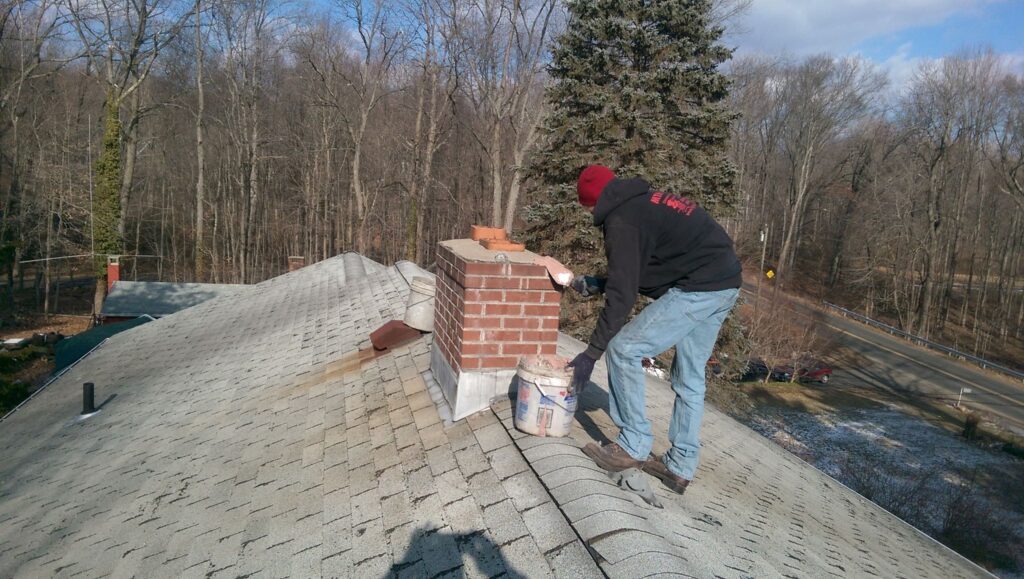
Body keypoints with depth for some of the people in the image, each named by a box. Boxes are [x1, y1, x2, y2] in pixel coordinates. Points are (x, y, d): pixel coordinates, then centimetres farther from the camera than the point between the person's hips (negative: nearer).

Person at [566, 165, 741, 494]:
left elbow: (621, 297, -15)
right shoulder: (642, 203, 18)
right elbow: (633, 274, 27)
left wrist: (592, 353, -10)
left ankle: (633, 446, 4)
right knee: (690, 380, 15)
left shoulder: (622, 221, -11)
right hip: (726, 286, 10)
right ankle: (680, 469, 23)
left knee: (623, 350, -5)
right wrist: (597, 285, 28)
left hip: (697, 289, -10)